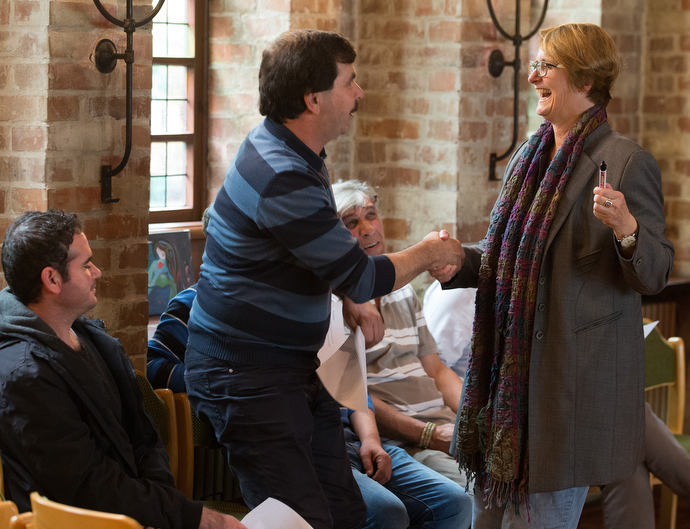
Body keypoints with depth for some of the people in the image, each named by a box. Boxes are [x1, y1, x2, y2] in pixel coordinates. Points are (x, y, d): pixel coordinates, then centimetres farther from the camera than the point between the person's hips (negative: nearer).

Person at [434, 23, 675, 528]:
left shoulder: (627, 161, -10)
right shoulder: (529, 158, 13)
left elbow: (656, 274, -12)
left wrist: (627, 229, -32)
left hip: (572, 372, -7)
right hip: (509, 365, 7)